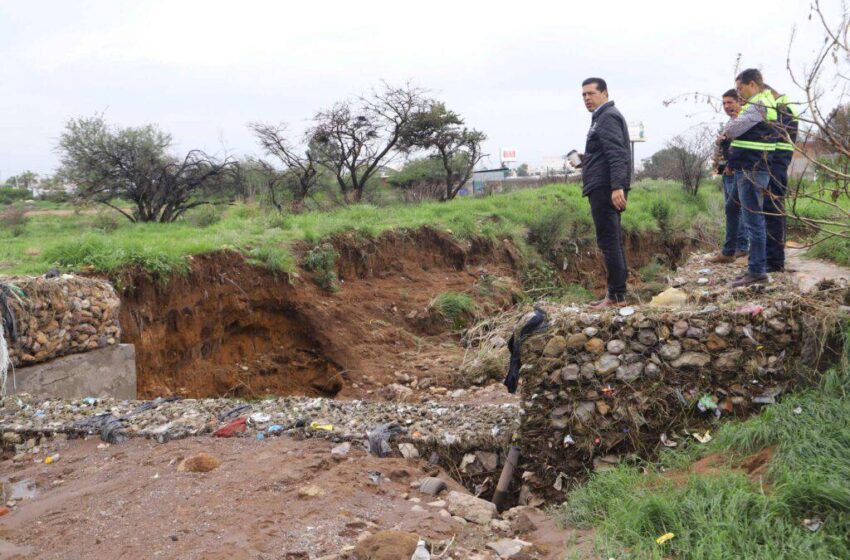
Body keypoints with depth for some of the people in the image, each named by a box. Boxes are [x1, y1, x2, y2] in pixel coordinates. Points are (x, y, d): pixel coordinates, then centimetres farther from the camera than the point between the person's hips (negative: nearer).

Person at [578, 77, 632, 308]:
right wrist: (585, 159, 15)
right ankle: (616, 292, 16)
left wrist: (617, 186, -28)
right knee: (612, 241, 11)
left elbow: (616, 154, -21)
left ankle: (617, 295, -8)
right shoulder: (604, 117, 23)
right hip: (605, 188, 11)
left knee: (609, 241, -10)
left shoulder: (608, 117, -9)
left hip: (605, 188, -11)